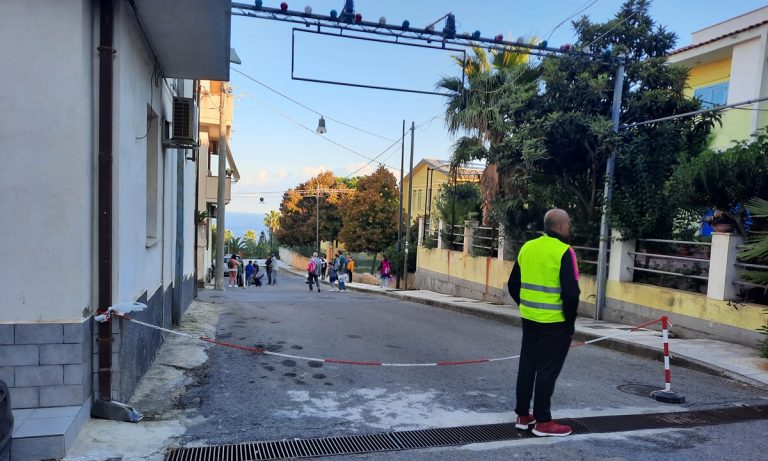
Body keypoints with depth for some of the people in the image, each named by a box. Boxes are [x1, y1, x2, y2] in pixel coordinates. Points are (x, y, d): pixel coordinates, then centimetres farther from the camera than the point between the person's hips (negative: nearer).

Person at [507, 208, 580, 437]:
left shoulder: (527, 247, 6)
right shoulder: (564, 252, -14)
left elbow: (513, 284, 12)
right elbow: (571, 292, -19)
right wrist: (570, 321, -6)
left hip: (529, 320, 6)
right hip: (554, 324, -6)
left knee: (527, 366, 15)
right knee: (547, 371, 3)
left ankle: (522, 415, 25)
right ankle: (543, 422, 13)